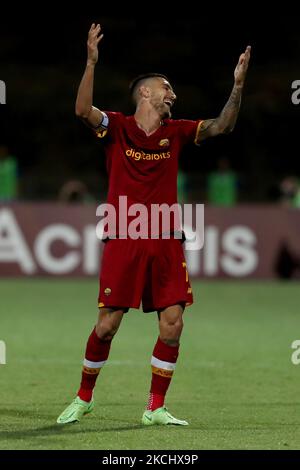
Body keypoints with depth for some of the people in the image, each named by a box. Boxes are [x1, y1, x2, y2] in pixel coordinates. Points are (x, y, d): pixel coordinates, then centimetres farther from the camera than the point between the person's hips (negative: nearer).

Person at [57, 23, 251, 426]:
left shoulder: (174, 132, 12)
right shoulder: (117, 127, 0)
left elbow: (222, 125, 9)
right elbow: (83, 110, -17)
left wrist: (238, 84, -5)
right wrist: (91, 63, -30)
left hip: (165, 242, 4)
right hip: (123, 240, -4)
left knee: (172, 324, -3)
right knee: (107, 324, -3)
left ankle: (155, 408, 7)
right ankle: (84, 399, 16)